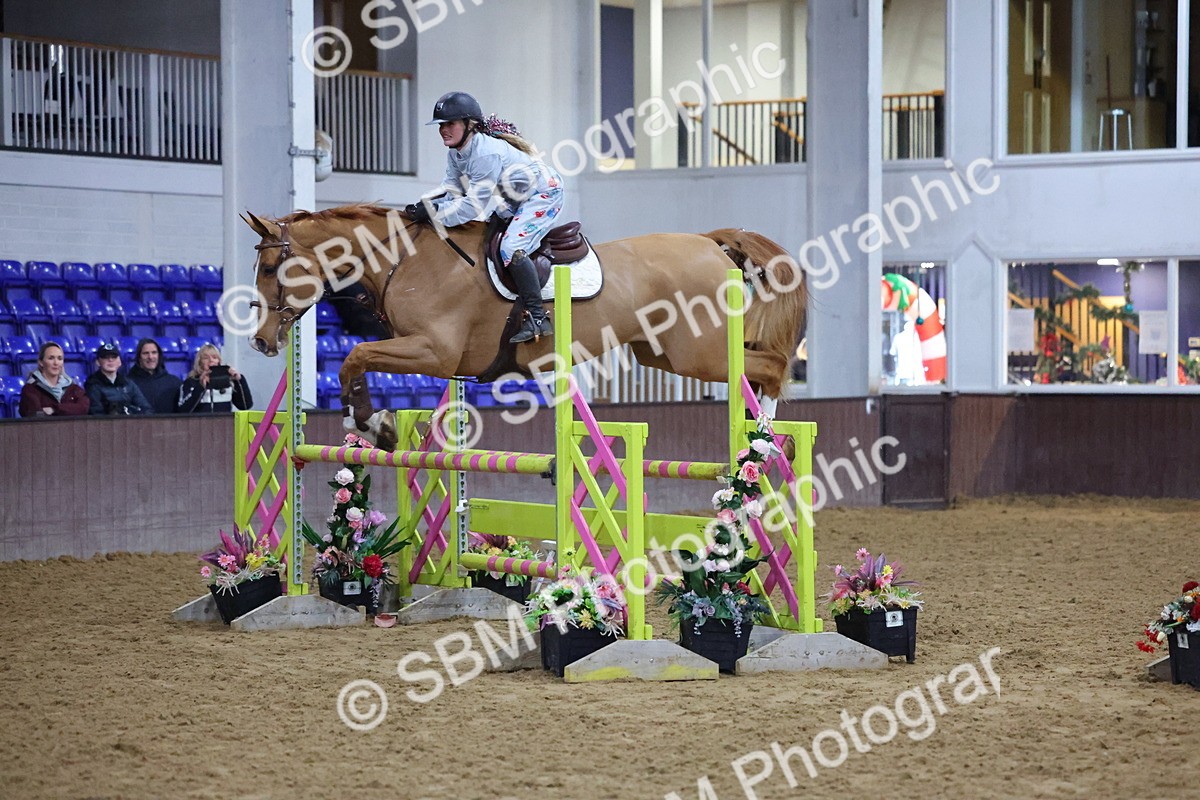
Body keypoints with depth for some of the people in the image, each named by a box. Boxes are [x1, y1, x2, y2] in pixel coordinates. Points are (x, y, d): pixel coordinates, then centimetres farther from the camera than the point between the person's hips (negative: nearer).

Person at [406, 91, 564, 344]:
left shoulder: (486, 153, -33)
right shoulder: (455, 153, -3)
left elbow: (474, 205, -33)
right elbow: (451, 190, -2)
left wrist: (433, 214, -33)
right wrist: (425, 205, -21)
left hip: (544, 193, -11)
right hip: (514, 204, 11)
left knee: (510, 249, -25)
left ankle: (538, 318, -23)